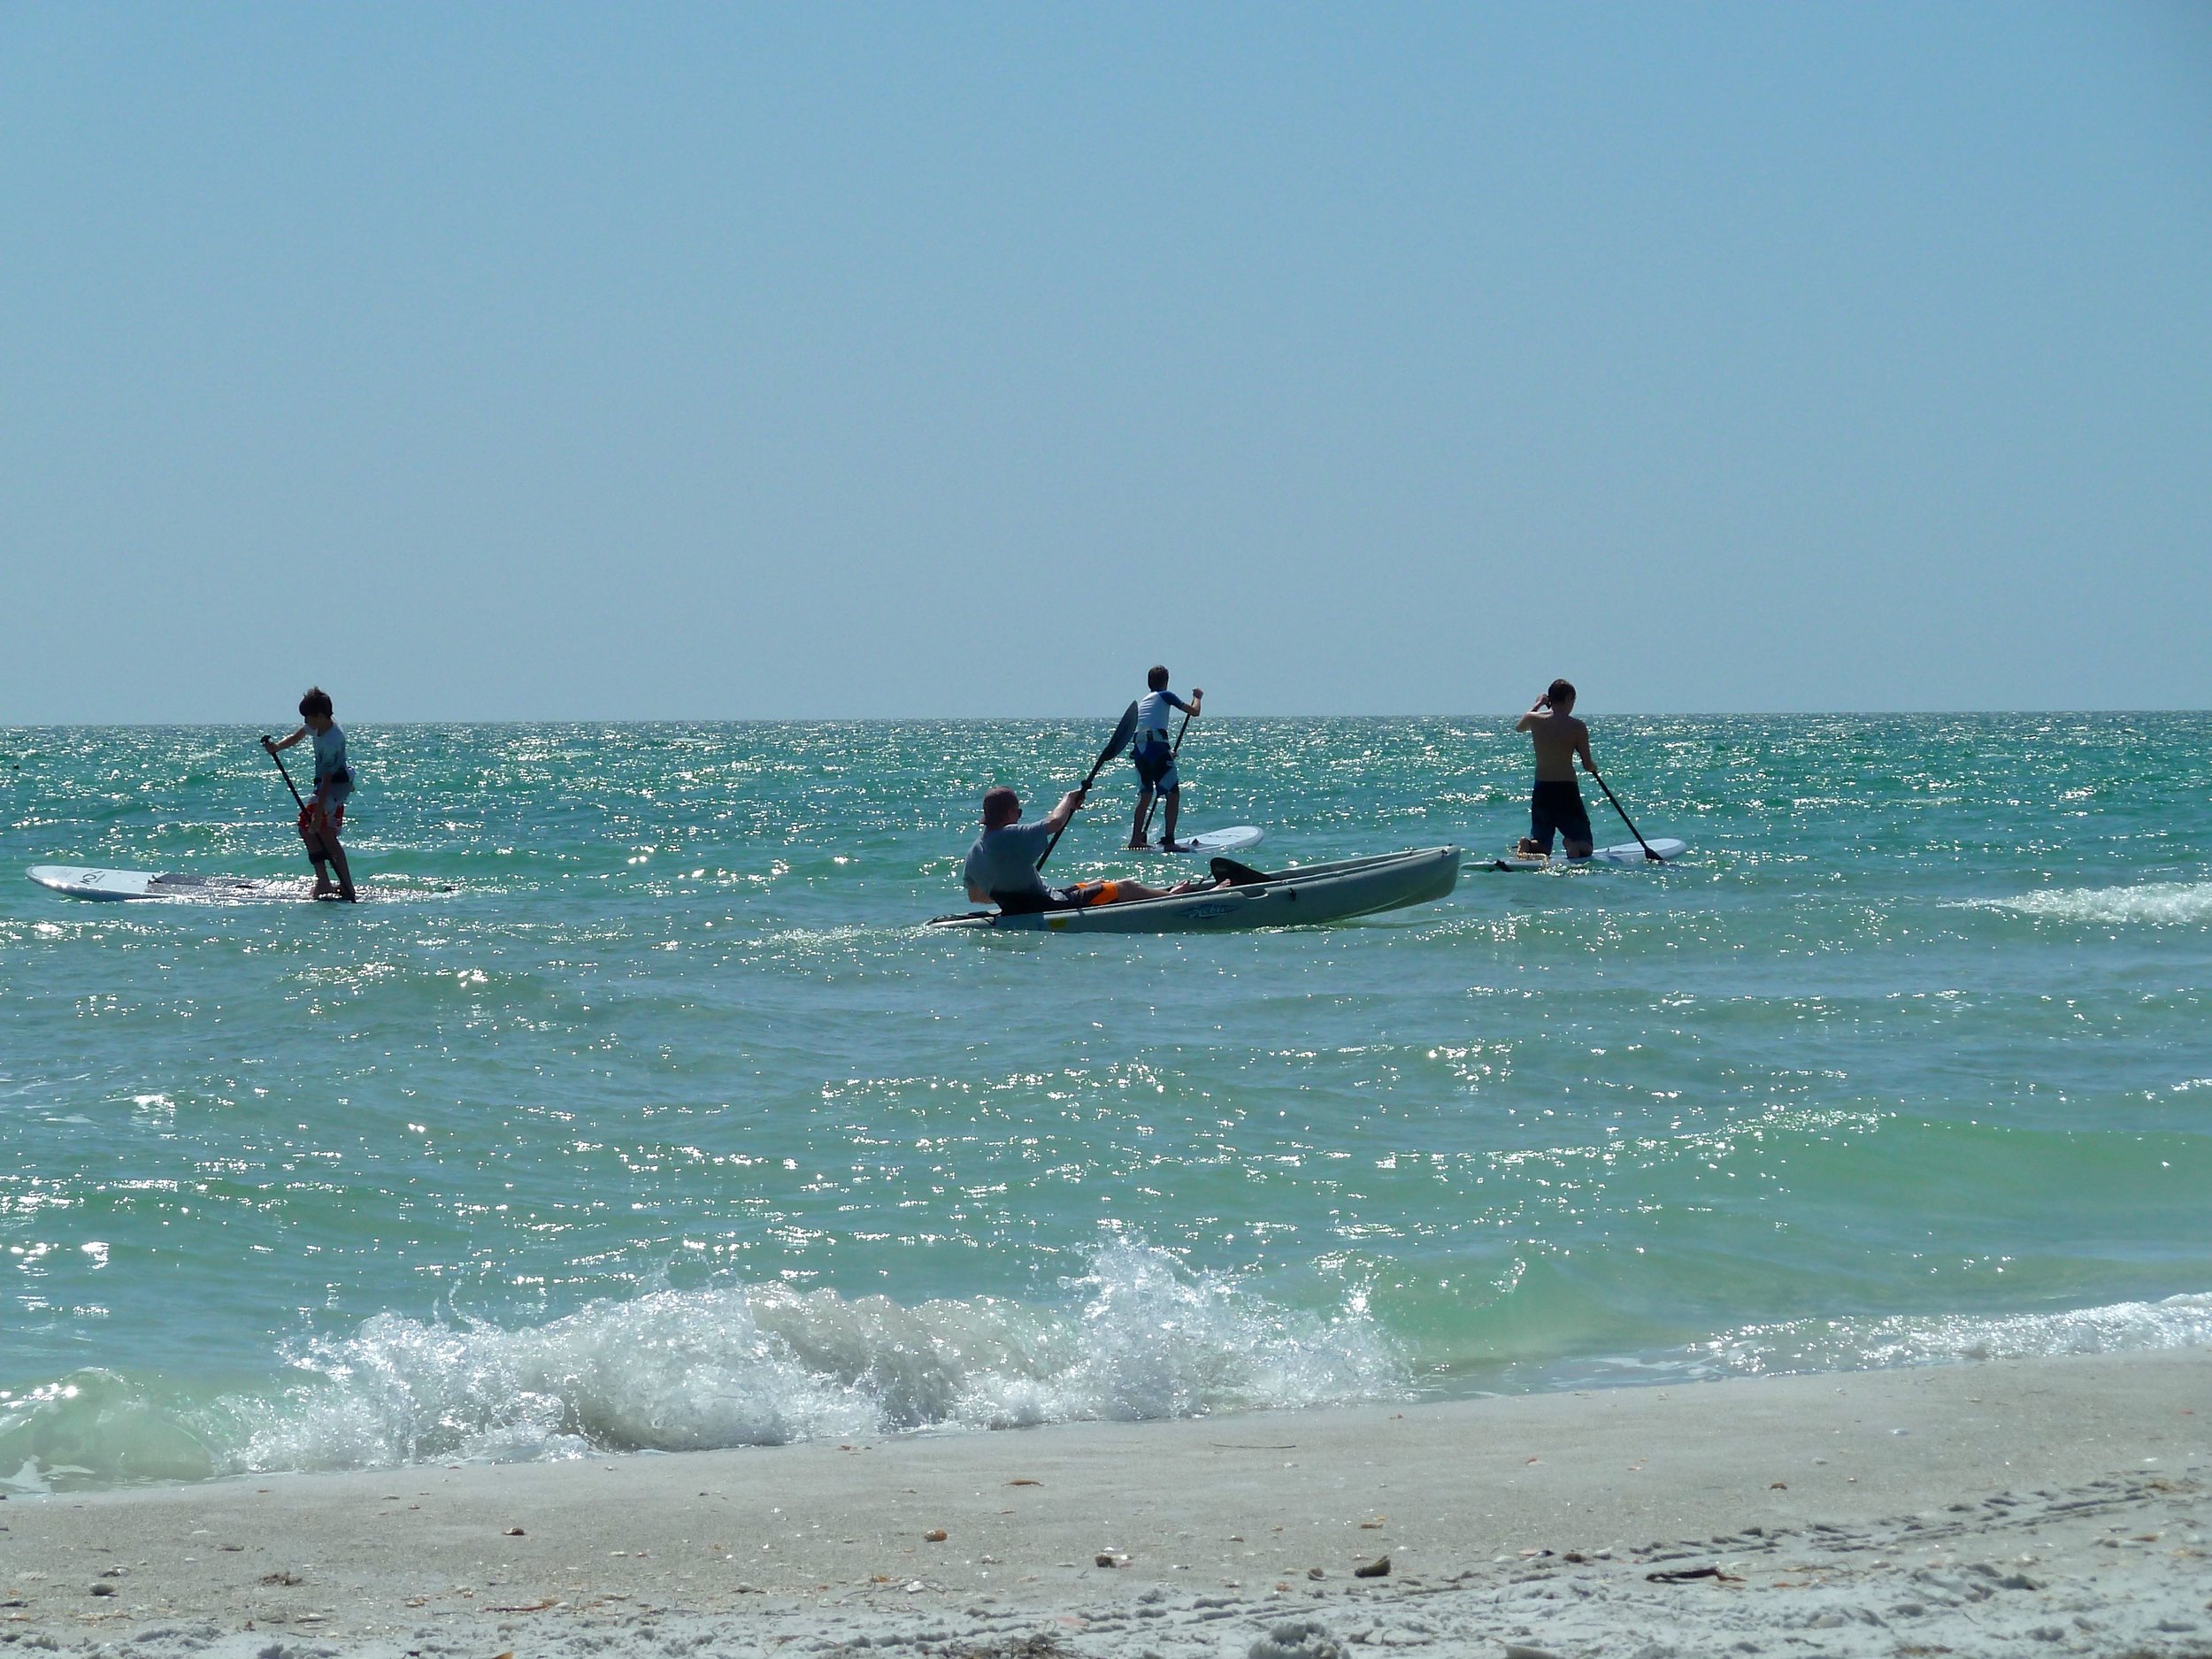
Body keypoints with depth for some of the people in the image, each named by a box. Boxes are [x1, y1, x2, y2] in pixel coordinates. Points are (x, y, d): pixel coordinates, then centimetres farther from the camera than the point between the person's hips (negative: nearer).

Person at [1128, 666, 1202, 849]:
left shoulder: (1141, 701, 25)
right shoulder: (1165, 696, 5)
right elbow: (1194, 711, 7)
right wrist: (1197, 697, 28)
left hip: (1138, 749, 7)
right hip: (1157, 747, -7)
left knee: (1145, 795, 18)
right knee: (1173, 794, -1)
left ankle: (1136, 839, 17)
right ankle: (1168, 840, -9)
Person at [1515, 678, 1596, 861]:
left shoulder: (1534, 719, 1)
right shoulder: (1577, 727, -7)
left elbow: (1519, 728, 27)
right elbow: (1588, 766, -3)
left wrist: (1538, 705, 37)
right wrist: (1594, 766, 20)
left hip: (1541, 791, 3)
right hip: (1567, 790, -3)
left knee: (1541, 846, 17)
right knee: (1584, 849, 7)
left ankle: (1528, 846, -19)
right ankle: (1572, 844, -29)